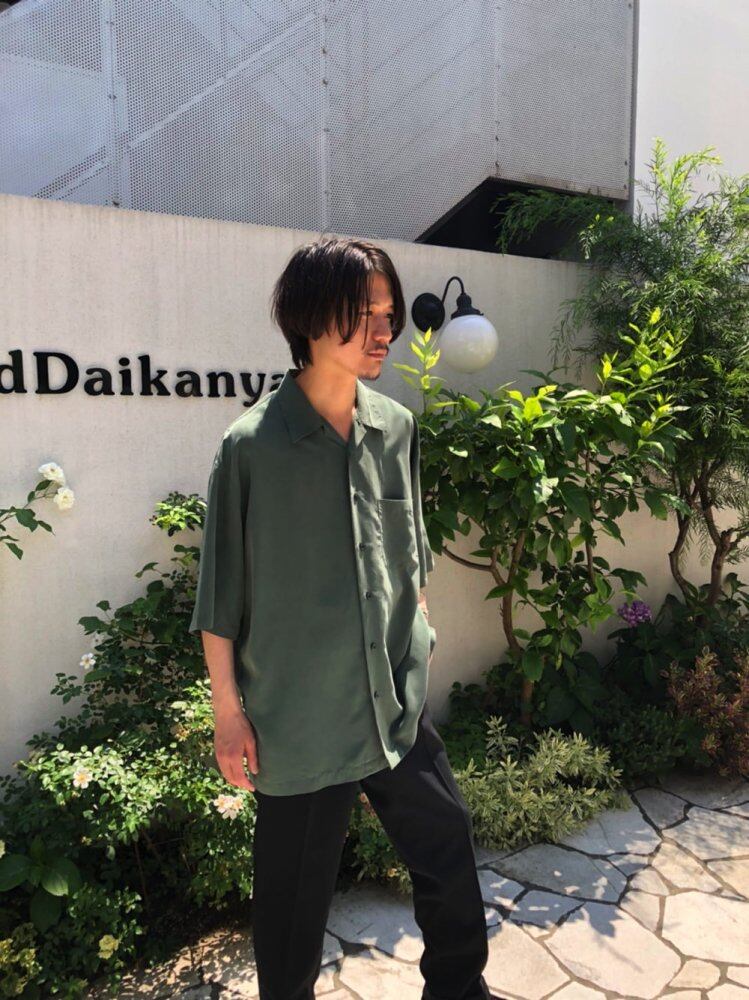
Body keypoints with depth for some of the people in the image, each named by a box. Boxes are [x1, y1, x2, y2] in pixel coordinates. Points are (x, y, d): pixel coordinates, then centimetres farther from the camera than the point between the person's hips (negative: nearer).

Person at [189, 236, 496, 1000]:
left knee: (446, 850, 18)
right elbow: (221, 596, -9)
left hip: (399, 704, 5)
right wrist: (229, 712, -6)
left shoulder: (396, 427, 0)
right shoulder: (252, 446, -15)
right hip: (298, 718, -4)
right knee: (295, 888, 15)